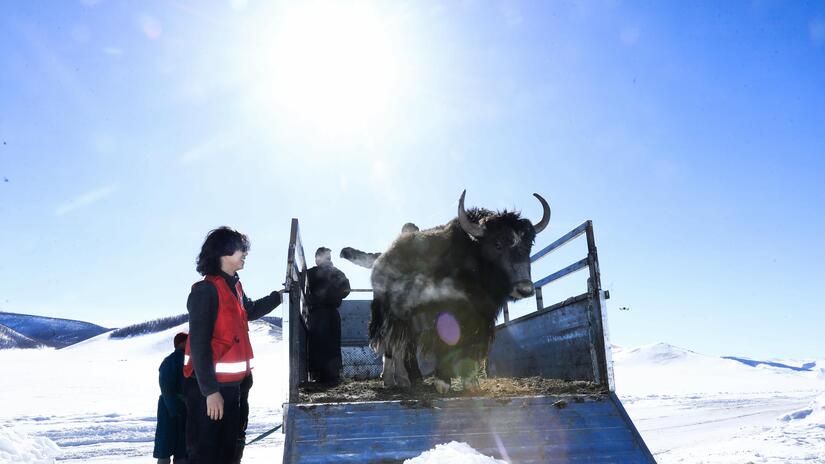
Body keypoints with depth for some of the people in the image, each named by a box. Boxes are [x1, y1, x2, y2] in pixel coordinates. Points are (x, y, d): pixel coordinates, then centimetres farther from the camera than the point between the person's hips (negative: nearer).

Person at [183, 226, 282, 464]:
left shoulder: (234, 285, 8)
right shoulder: (206, 290, -18)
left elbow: (249, 310, 31)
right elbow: (199, 345, -22)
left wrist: (280, 296, 26)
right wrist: (210, 390, -24)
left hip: (232, 384, 9)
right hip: (209, 386, -9)